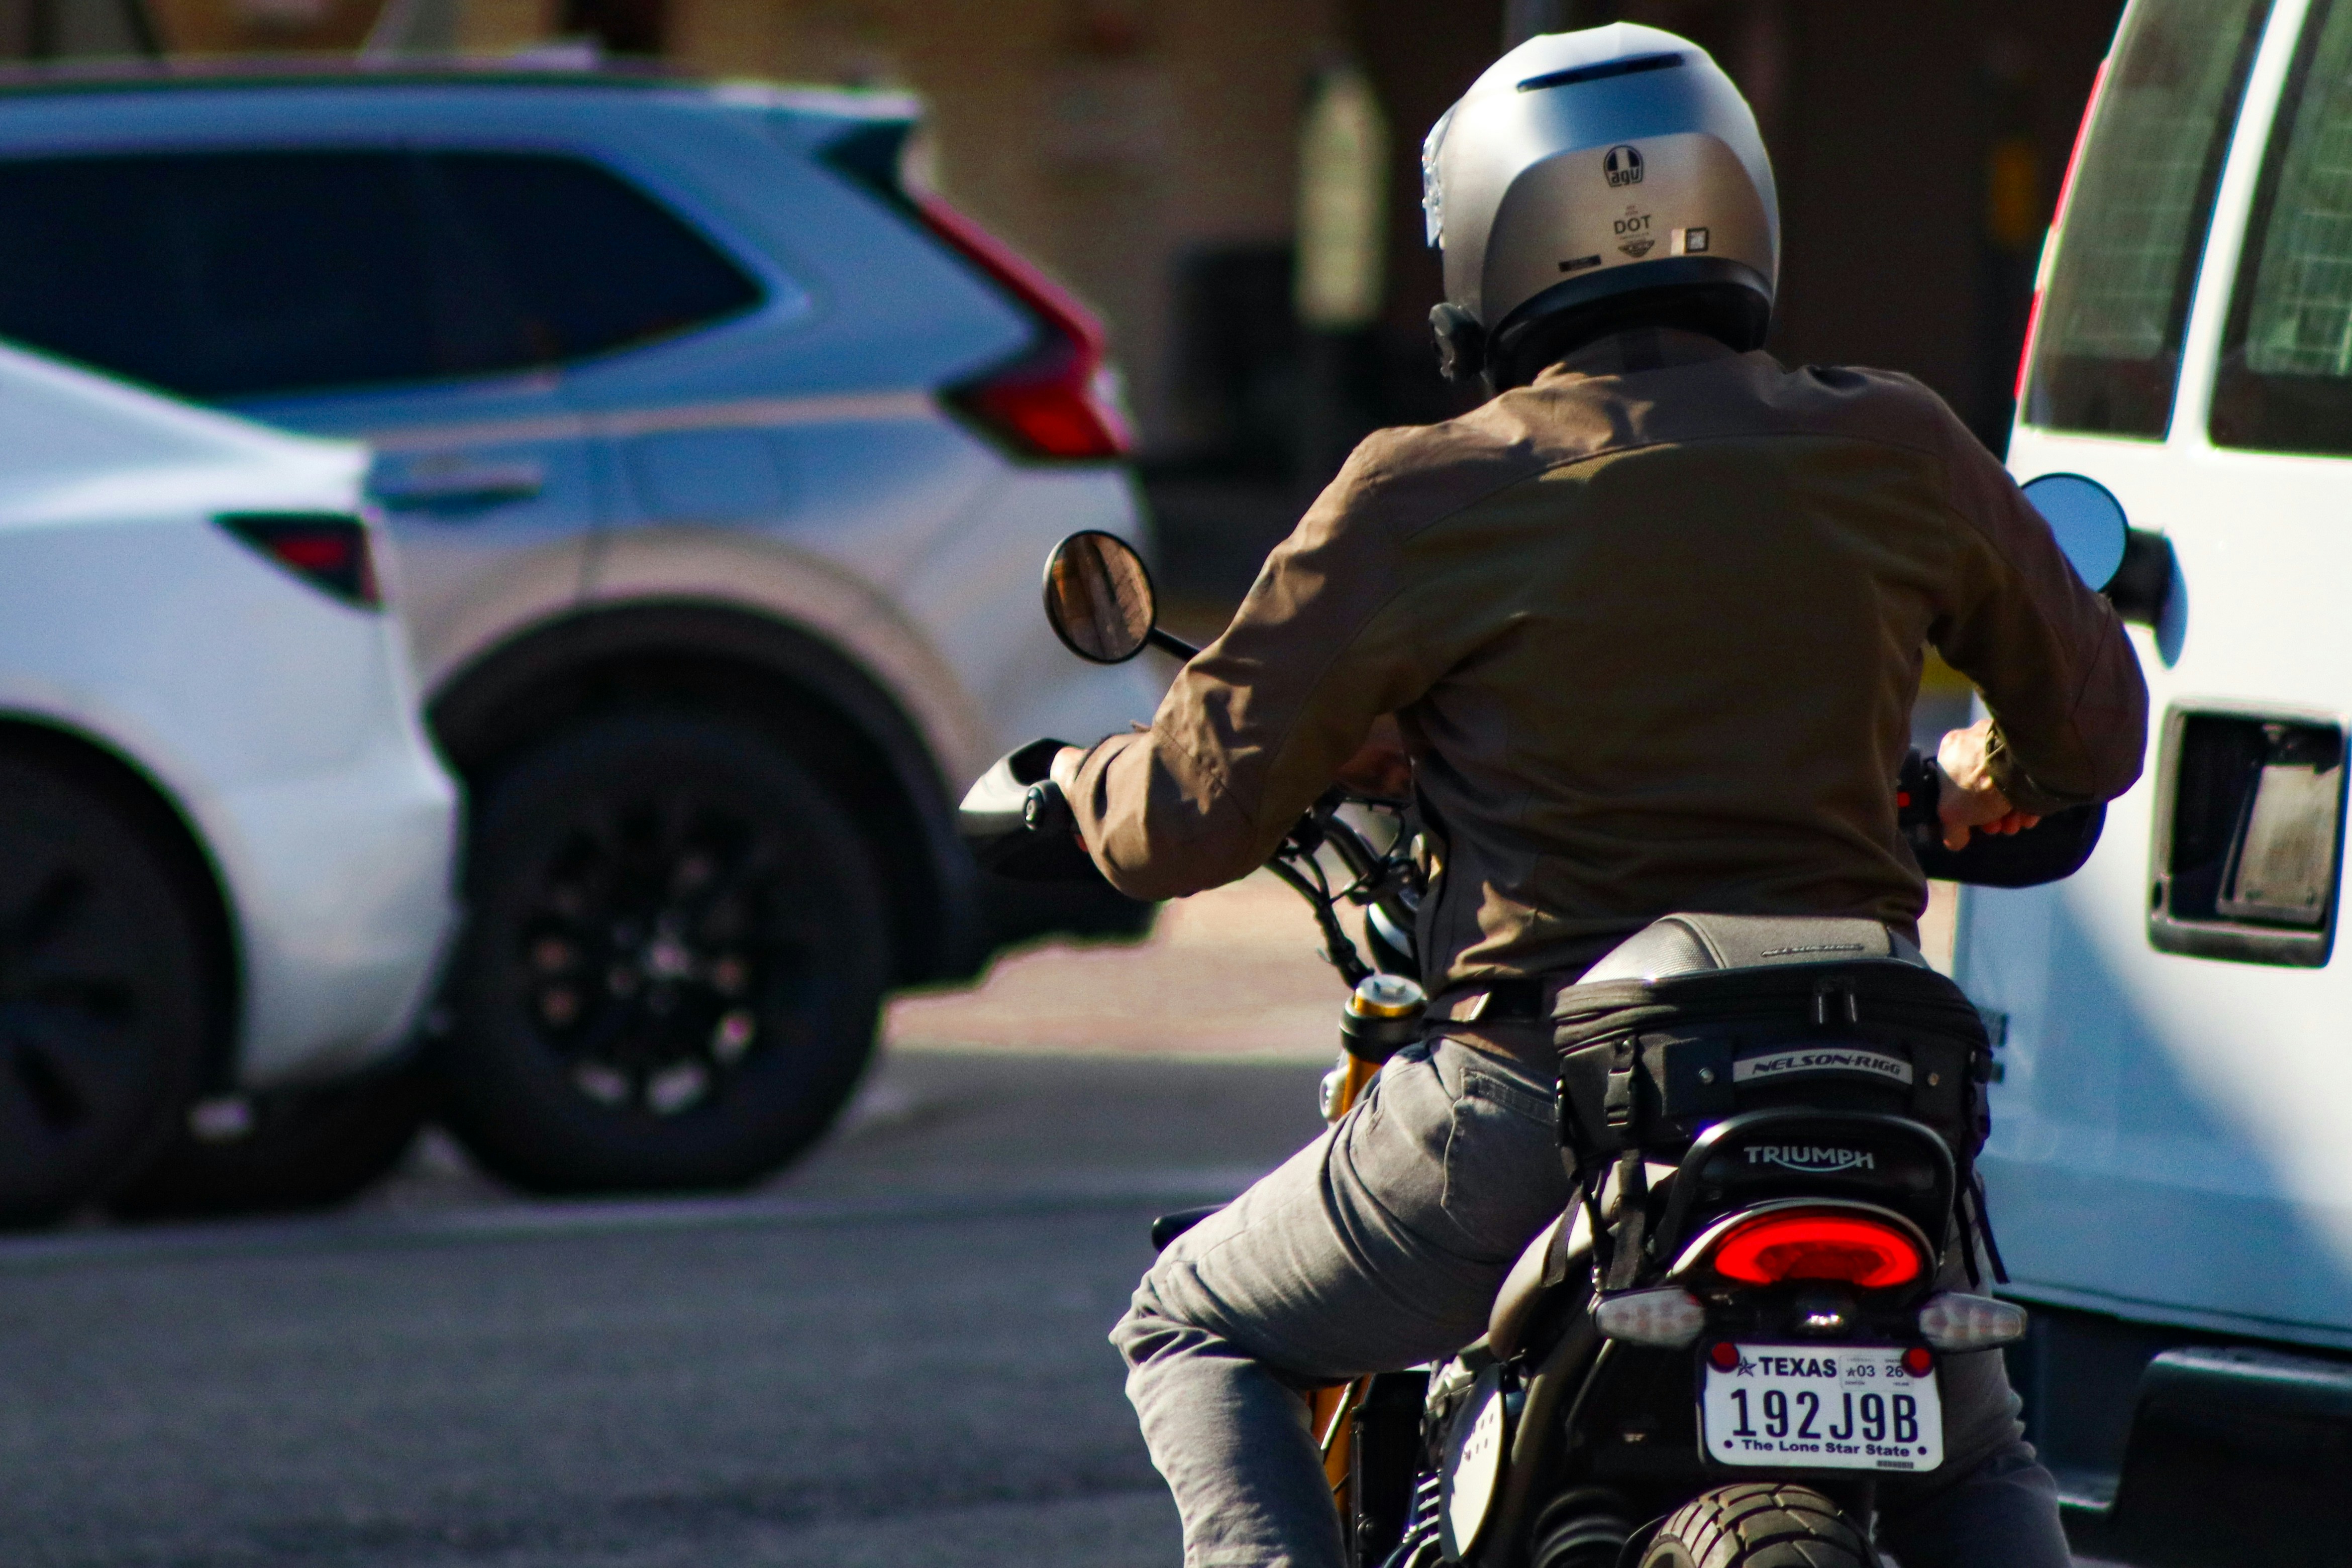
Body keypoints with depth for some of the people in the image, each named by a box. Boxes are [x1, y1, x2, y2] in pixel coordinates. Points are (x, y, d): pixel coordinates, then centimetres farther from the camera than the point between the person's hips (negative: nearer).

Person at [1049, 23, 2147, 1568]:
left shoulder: (1423, 499, -6)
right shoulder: (1894, 452, 1)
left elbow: (1199, 817, -3)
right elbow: (2094, 726, 14)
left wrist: (1087, 780, 21)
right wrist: (1986, 781, 37)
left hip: (1532, 1094, -3)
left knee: (1199, 1328, 21)